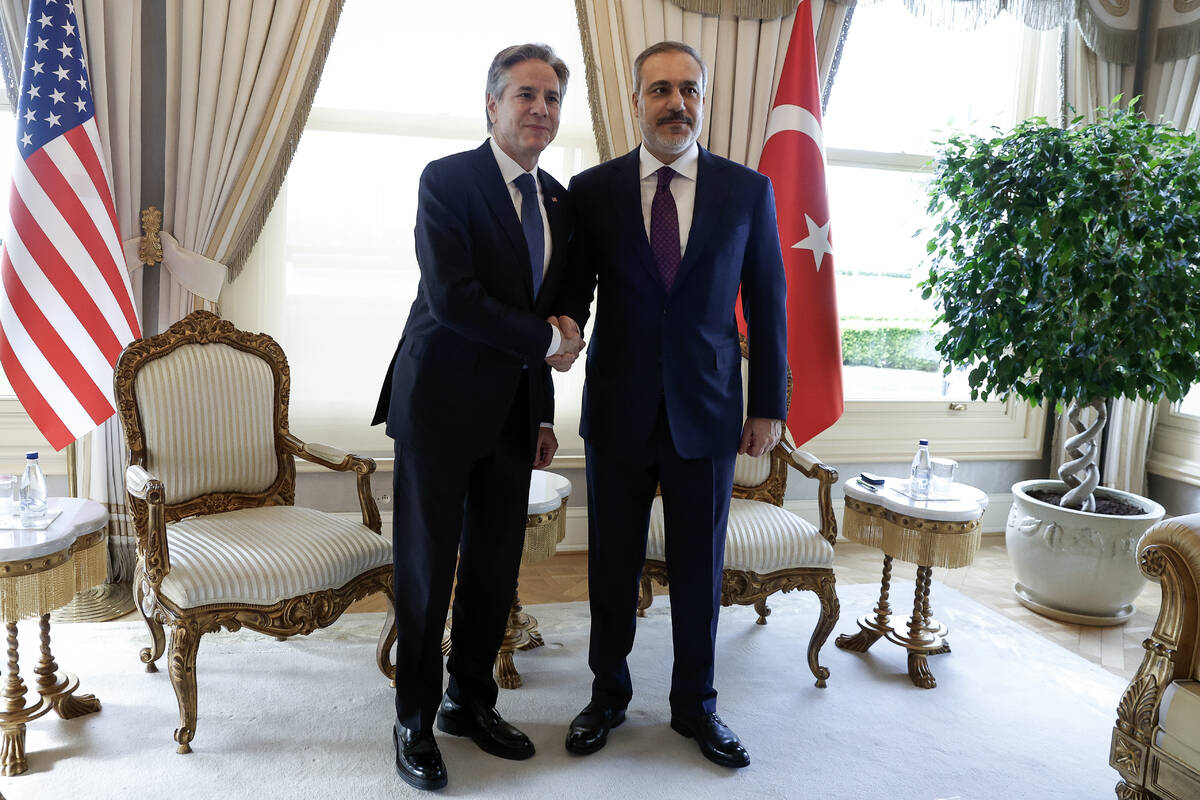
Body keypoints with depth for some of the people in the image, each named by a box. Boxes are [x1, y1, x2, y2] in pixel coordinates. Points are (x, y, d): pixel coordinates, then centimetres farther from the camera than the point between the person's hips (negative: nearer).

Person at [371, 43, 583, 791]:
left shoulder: (558, 198, 11)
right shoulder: (447, 180, -8)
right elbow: (451, 296, -20)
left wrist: (544, 415, 13)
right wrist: (544, 341, -12)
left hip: (513, 412, 6)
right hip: (442, 404, -6)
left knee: (497, 568, 12)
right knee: (427, 569, 6)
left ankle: (471, 701, 32)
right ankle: (416, 721, 24)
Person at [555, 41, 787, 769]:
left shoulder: (749, 189, 2)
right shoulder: (593, 189, 1)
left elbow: (768, 303, 4)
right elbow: (573, 294, 4)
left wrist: (769, 405, 2)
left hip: (707, 410, 0)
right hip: (619, 409, 0)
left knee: (701, 566, 10)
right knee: (613, 562, 12)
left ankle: (696, 704, 31)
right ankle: (609, 695, 32)